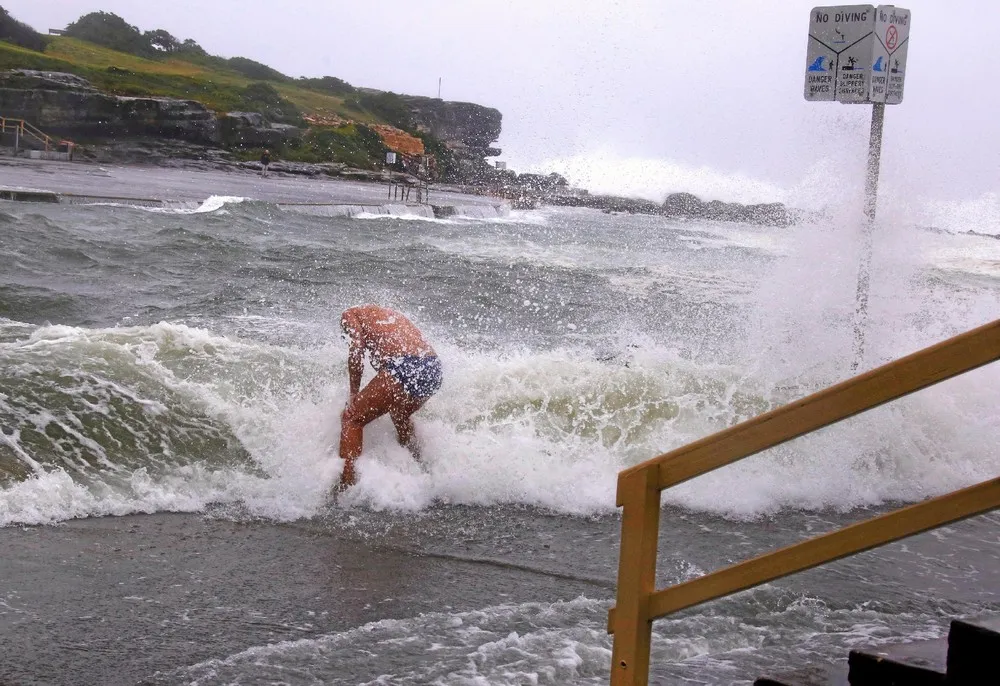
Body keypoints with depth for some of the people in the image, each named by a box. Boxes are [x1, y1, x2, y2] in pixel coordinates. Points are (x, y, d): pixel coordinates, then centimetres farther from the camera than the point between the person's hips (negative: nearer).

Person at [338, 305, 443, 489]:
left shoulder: (351, 314, 16)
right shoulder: (391, 315, 36)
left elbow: (356, 351, 0)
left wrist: (354, 392, 9)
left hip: (403, 368, -7)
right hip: (434, 370, 7)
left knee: (351, 418, 7)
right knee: (400, 415, 36)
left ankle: (347, 486, -4)